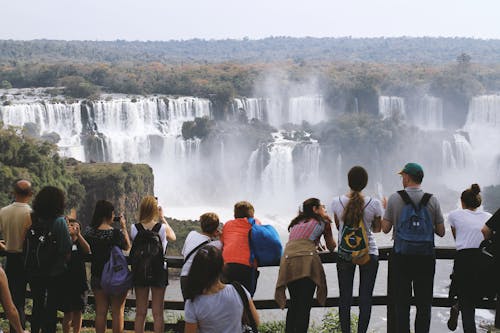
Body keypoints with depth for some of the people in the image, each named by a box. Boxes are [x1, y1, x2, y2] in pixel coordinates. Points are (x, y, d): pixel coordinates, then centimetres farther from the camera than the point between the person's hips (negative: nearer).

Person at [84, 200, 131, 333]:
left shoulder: (90, 233, -5)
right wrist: (124, 227, 6)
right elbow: (127, 247, 1)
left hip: (97, 276, 4)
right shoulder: (117, 233, -15)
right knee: (117, 312, 6)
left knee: (100, 312, 10)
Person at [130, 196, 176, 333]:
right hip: (159, 272, -2)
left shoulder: (134, 228, -9)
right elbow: (173, 237, 9)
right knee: (158, 313, 6)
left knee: (140, 312, 11)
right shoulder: (162, 227, -12)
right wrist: (163, 218, 13)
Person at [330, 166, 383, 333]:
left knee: (345, 297, 8)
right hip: (369, 253, -1)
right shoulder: (374, 204, -12)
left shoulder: (337, 202, -8)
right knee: (365, 297, 7)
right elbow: (377, 228, 4)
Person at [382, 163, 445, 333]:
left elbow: (385, 228, -1)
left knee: (401, 302, 6)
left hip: (401, 256, -1)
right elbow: (441, 232, 2)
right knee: (424, 303, 8)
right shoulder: (432, 200, -1)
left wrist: (385, 211, 16)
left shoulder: (395, 198, -5)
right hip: (426, 256, 1)